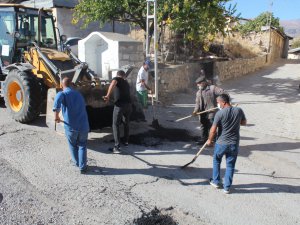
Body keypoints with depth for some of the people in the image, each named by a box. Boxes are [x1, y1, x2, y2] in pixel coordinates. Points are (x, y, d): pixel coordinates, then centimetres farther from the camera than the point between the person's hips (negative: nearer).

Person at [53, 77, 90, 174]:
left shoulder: (63, 94, -4)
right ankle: (82, 167, 15)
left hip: (70, 127, -3)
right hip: (83, 126, 3)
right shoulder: (78, 94, 14)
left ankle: (77, 163, 39)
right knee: (82, 145, 21)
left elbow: (59, 97, -30)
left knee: (73, 145, 24)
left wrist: (56, 114, -28)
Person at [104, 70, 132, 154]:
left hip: (119, 105, -5)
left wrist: (108, 95, -20)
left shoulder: (117, 79, 7)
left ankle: (117, 147, -4)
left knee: (116, 125, 1)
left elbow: (113, 83, -16)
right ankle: (126, 141, 36)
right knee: (126, 123, 26)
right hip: (128, 104, 6)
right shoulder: (126, 83, 26)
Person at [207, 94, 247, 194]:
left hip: (221, 143, -2)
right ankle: (227, 187, 19)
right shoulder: (239, 111, -5)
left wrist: (210, 140, 2)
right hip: (234, 144, 3)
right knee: (230, 165, 13)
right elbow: (244, 122, 12)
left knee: (216, 161, 22)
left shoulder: (220, 113, -16)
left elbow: (213, 130, -13)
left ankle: (216, 182, 33)